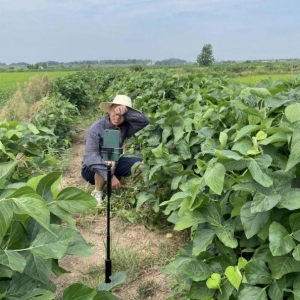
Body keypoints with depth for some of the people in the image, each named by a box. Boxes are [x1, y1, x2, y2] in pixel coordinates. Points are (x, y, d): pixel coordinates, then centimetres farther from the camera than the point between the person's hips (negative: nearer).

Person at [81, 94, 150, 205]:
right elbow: (91, 157, -34)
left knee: (139, 163, -12)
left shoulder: (124, 127, -10)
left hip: (113, 165, 5)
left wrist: (127, 111, -39)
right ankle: (97, 193, -13)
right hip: (92, 169, -5)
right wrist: (110, 176, -41)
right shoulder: (96, 128, -26)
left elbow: (144, 121, -24)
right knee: (109, 163, -37)